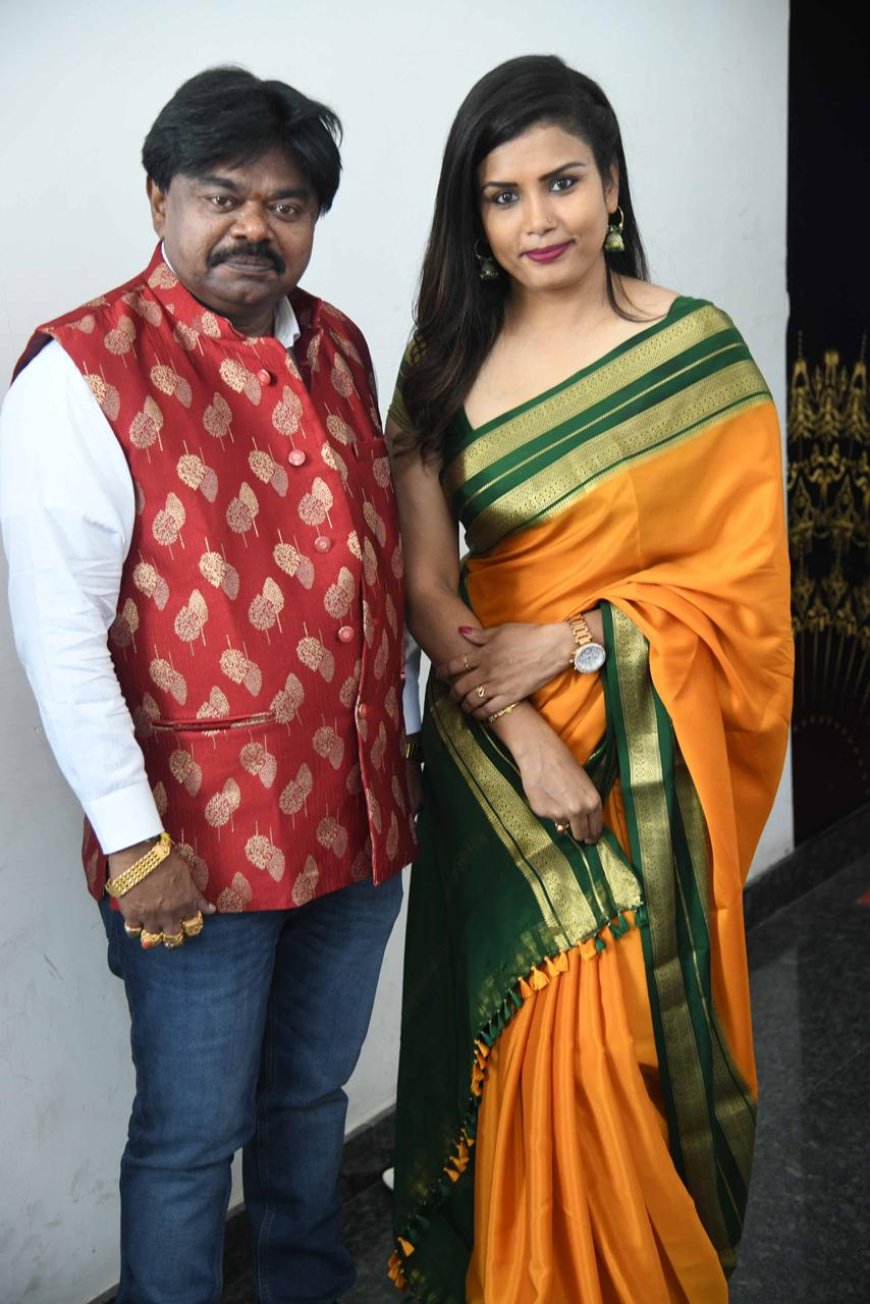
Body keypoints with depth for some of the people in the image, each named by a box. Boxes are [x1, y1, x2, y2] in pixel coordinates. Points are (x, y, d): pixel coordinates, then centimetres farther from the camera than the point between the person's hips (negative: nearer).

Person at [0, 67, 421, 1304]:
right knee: (195, 1133, 10)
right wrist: (132, 842, -17)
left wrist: (400, 749, 16)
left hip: (358, 817, 7)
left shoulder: (337, 346, 8)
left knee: (313, 1090, 24)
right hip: (200, 844, -6)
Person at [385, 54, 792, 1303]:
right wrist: (527, 738, -14)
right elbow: (426, 584, -2)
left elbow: (744, 578, -5)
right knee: (521, 1039, 9)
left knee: (629, 1041, 8)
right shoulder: (444, 364, 1)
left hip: (648, 757, -1)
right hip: (496, 745, 2)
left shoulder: (699, 351, -4)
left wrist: (573, 643, -15)